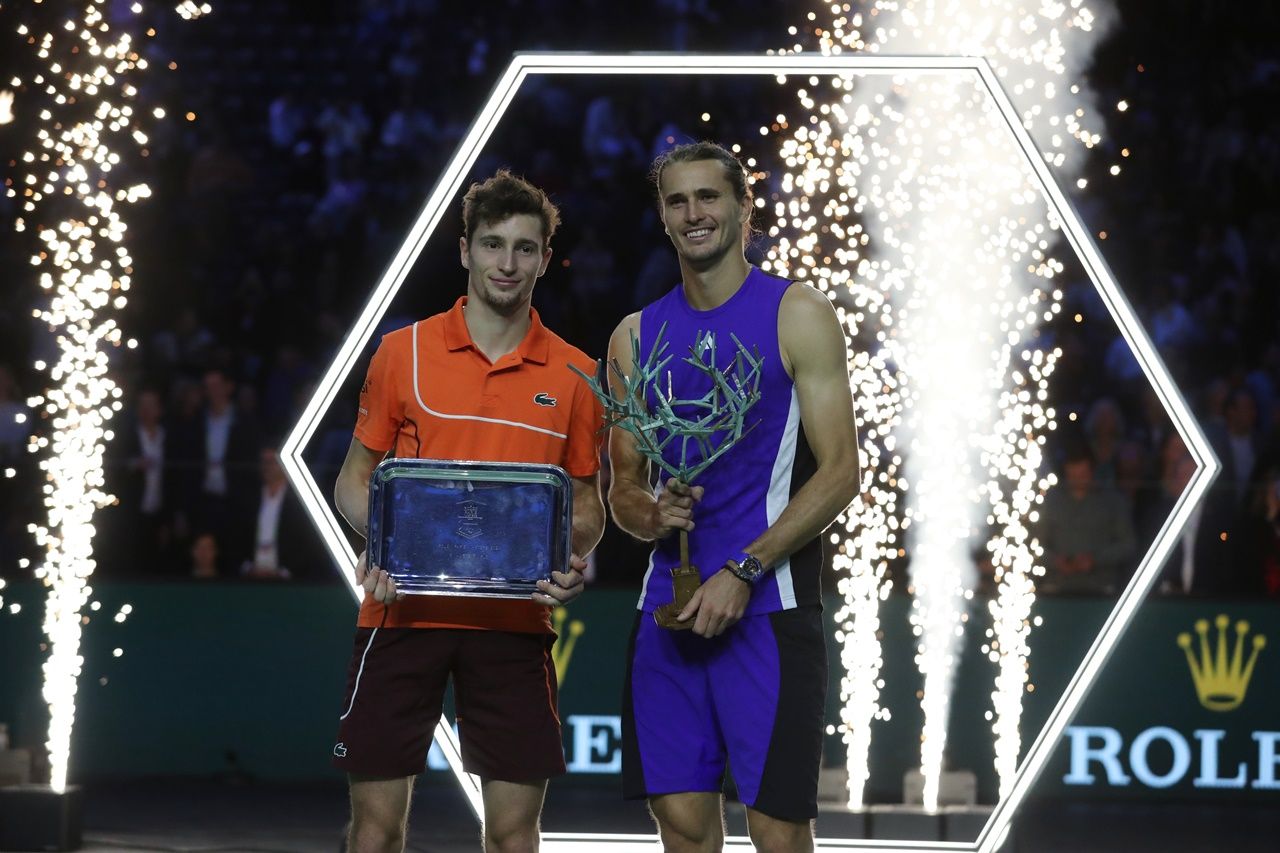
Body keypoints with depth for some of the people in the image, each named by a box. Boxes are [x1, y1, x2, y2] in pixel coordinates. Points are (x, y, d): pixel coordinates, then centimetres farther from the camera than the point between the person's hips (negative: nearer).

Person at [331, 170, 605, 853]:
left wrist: (572, 563, -7)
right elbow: (355, 477, 10)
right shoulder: (405, 351, 4)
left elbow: (586, 502, 14)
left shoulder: (571, 375, 7)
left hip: (515, 623, 1)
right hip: (405, 611, -1)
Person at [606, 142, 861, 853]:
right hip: (670, 602, 4)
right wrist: (650, 515, -7)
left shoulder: (797, 315, 0)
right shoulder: (637, 335, 13)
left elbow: (840, 473, -6)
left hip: (766, 605, -4)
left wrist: (743, 570, -14)